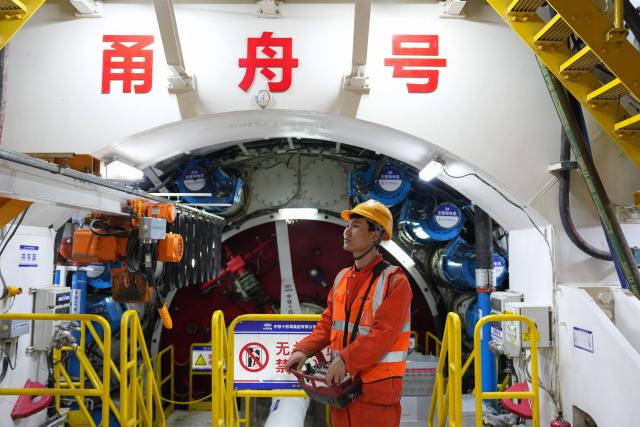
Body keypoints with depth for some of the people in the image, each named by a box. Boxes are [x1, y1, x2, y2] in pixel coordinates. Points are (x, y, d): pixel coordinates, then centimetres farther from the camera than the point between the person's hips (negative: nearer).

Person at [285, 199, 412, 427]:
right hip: (341, 382, 7)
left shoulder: (394, 281, -12)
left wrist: (346, 360, -26)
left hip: (377, 387, -6)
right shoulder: (342, 278, 10)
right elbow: (327, 324, 11)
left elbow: (383, 333, -20)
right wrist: (304, 350, -4)